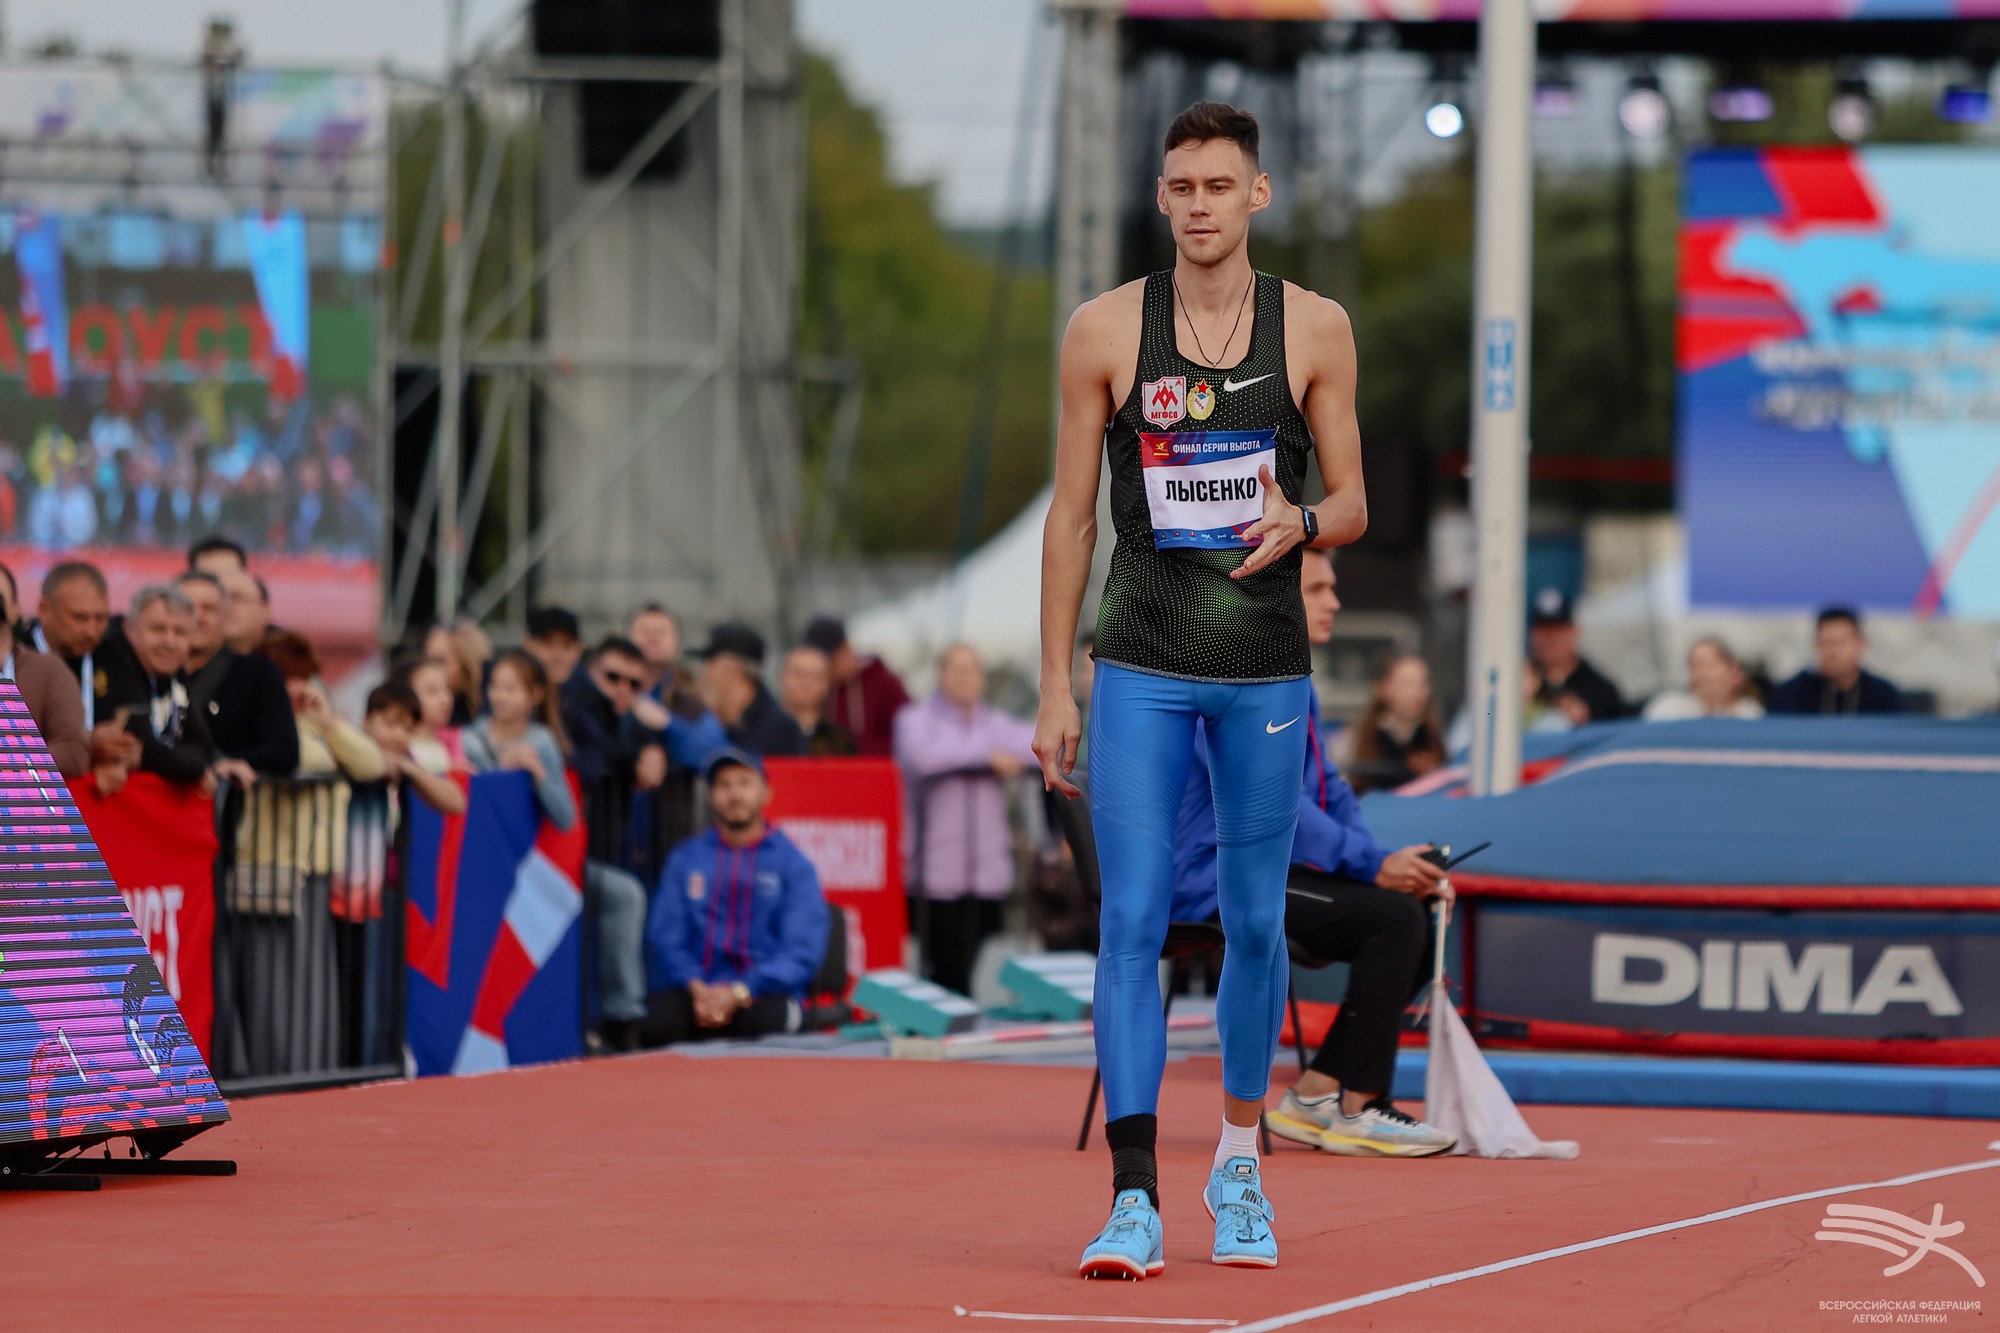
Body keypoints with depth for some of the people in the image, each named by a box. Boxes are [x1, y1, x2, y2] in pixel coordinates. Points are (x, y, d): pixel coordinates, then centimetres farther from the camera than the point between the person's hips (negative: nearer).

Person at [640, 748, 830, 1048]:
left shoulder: (793, 864, 9)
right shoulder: (685, 859, 16)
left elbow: (801, 954, -1)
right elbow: (664, 936, 7)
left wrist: (738, 993, -16)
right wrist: (696, 987, -14)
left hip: (762, 992, -1)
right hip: (694, 987, 1)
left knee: (761, 1021, -38)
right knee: (659, 1022, -34)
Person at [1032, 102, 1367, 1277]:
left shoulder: (1315, 329, 2)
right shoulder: (1105, 331, 0)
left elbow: (1354, 504, 7)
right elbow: (1072, 517, 4)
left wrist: (1302, 523, -18)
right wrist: (1055, 685, 0)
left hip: (1268, 670, 1)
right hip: (1140, 670, -1)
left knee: (1255, 923, 10)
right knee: (1134, 922, -10)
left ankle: (1240, 1164, 29)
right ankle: (1135, 1202, -14)